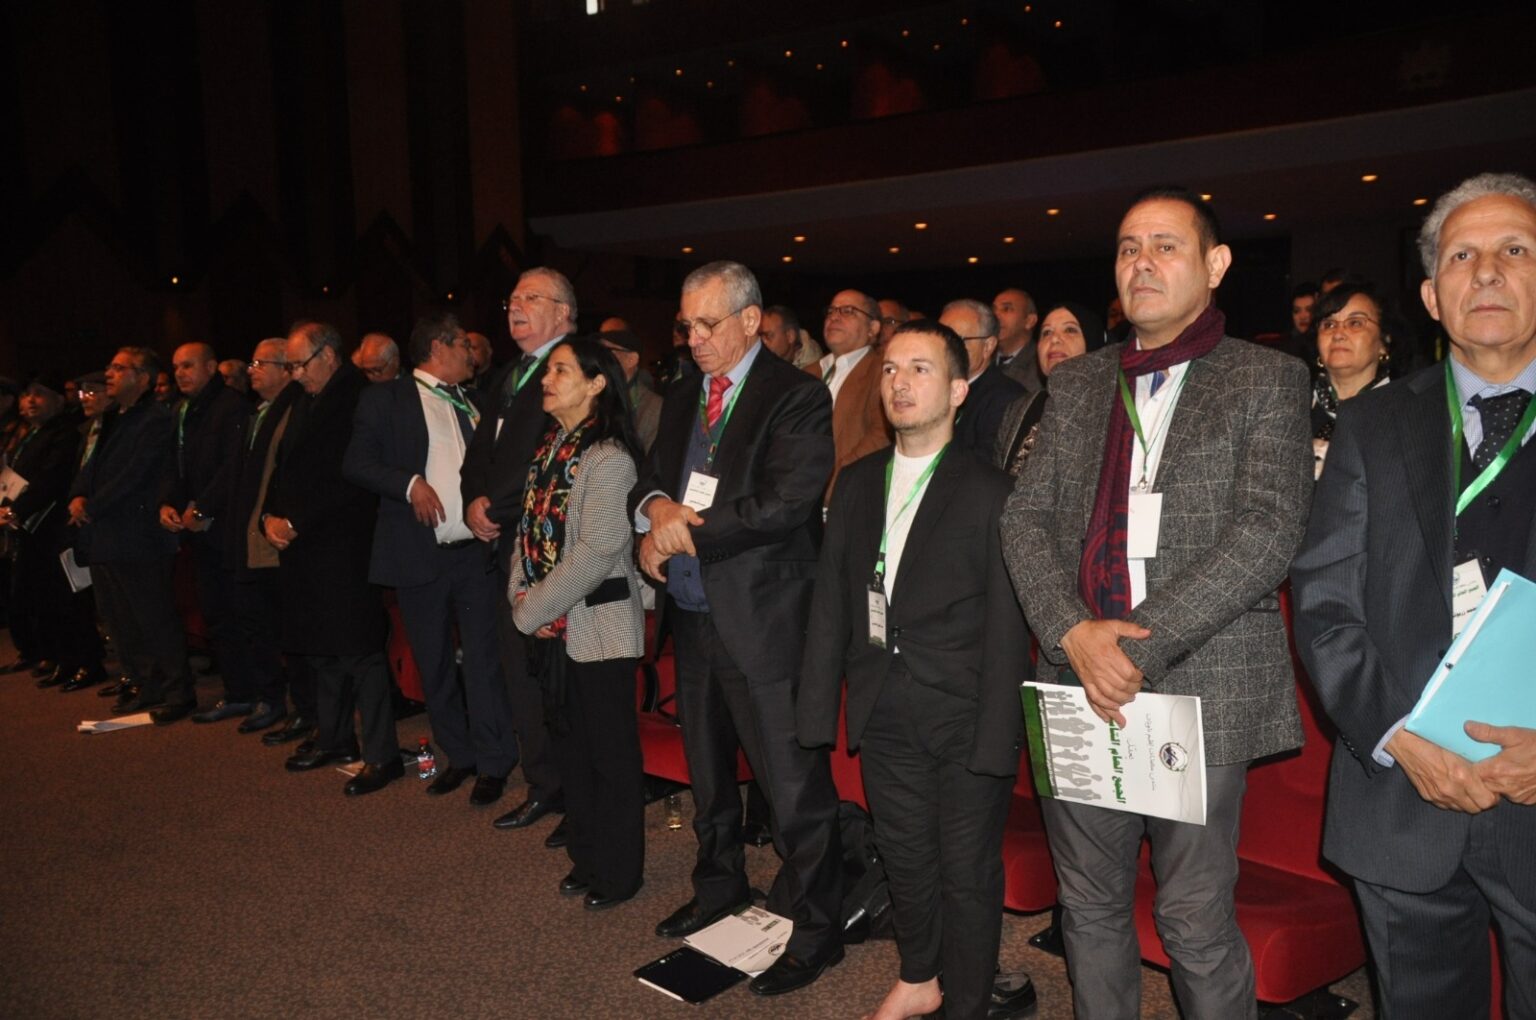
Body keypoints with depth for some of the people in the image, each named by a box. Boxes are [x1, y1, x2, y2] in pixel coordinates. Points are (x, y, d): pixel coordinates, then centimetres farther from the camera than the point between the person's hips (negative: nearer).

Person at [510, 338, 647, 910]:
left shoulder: (608, 457, -15)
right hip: (553, 626, 8)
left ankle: (620, 871, 21)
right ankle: (586, 857, 34)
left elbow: (597, 552, -21)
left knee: (611, 752, 5)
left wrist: (533, 610, -16)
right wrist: (521, 594, -3)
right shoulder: (549, 448, 9)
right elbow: (530, 528, 12)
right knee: (569, 744, 18)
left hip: (599, 624, -8)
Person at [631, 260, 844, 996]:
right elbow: (649, 476, 14)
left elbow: (782, 504, -21)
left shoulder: (796, 398, -11)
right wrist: (656, 508, -10)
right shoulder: (682, 397, 14)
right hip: (692, 617, 8)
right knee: (707, 770, 23)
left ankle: (814, 930, 18)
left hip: (762, 622, -8)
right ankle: (719, 887, 43)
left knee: (794, 784, 0)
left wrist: (685, 532, -15)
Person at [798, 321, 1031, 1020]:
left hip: (964, 718, -4)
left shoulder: (991, 492, -8)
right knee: (904, 857, 20)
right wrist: (818, 705, 4)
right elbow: (831, 600, 8)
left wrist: (997, 738, -14)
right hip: (884, 713, 5)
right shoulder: (856, 483, 8)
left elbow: (1006, 623, -10)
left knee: (968, 871, 9)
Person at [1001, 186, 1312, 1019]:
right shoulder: (1076, 383, 12)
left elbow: (1268, 530, -13)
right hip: (1079, 684, 4)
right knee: (1089, 905, 17)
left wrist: (1141, 646, -19)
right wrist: (1075, 634, -11)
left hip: (1201, 689, -4)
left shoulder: (1267, 380, 0)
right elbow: (1025, 516, 5)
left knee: (1195, 924, 6)